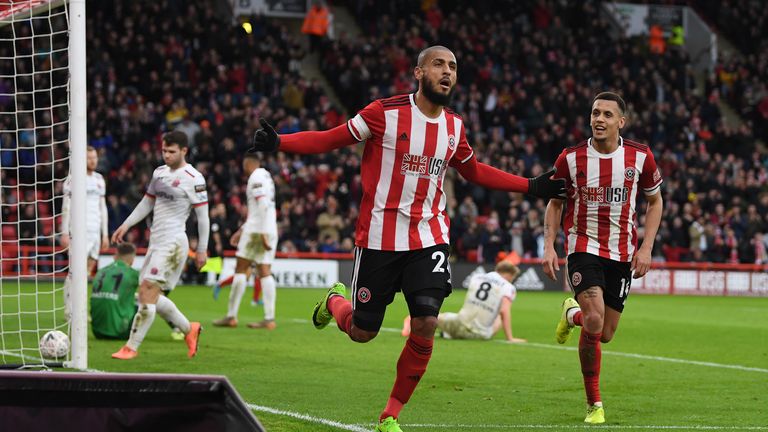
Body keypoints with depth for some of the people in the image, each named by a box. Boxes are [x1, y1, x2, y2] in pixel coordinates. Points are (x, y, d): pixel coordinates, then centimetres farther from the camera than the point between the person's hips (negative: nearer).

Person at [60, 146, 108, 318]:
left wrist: (105, 234, 17)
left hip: (95, 232, 6)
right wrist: (64, 233, -11)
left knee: (89, 270, 4)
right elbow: (66, 207, -4)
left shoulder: (99, 179, 16)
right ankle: (69, 311, -8)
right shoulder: (73, 178, -2)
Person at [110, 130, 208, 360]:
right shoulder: (159, 172, 14)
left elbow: (203, 216, -7)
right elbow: (147, 203, 25)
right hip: (156, 241, 9)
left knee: (148, 292, -14)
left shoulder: (193, 178, -9)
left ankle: (132, 347, -10)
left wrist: (202, 249, -7)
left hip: (173, 242, -9)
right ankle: (189, 329, 25)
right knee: (151, 297, 8)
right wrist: (126, 225, 17)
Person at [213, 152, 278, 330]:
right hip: (271, 231, 8)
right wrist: (241, 230, 31)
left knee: (241, 270, -2)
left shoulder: (256, 177, -8)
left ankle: (231, 316, -2)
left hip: (257, 229, -8)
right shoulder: (265, 176, 21)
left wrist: (263, 234, -23)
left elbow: (263, 205, -19)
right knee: (265, 272, 4)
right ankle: (269, 318, -4)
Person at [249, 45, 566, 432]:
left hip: (429, 237, 3)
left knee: (425, 324, -14)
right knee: (362, 332, 4)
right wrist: (278, 143, -20)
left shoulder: (454, 126, 6)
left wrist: (532, 187, 24)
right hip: (379, 237, -3)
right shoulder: (385, 113, -9)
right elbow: (330, 139, -4)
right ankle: (334, 302, 43)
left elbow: (474, 171, 25)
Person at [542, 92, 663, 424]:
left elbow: (655, 201, 10)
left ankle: (573, 314, 42)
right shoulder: (570, 158, -6)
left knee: (605, 334, 6)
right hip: (583, 246, -2)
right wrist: (549, 246, -4)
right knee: (594, 322, -23)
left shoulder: (640, 157, -4)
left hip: (622, 253, 2)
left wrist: (646, 248, -1)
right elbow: (555, 203, 8)